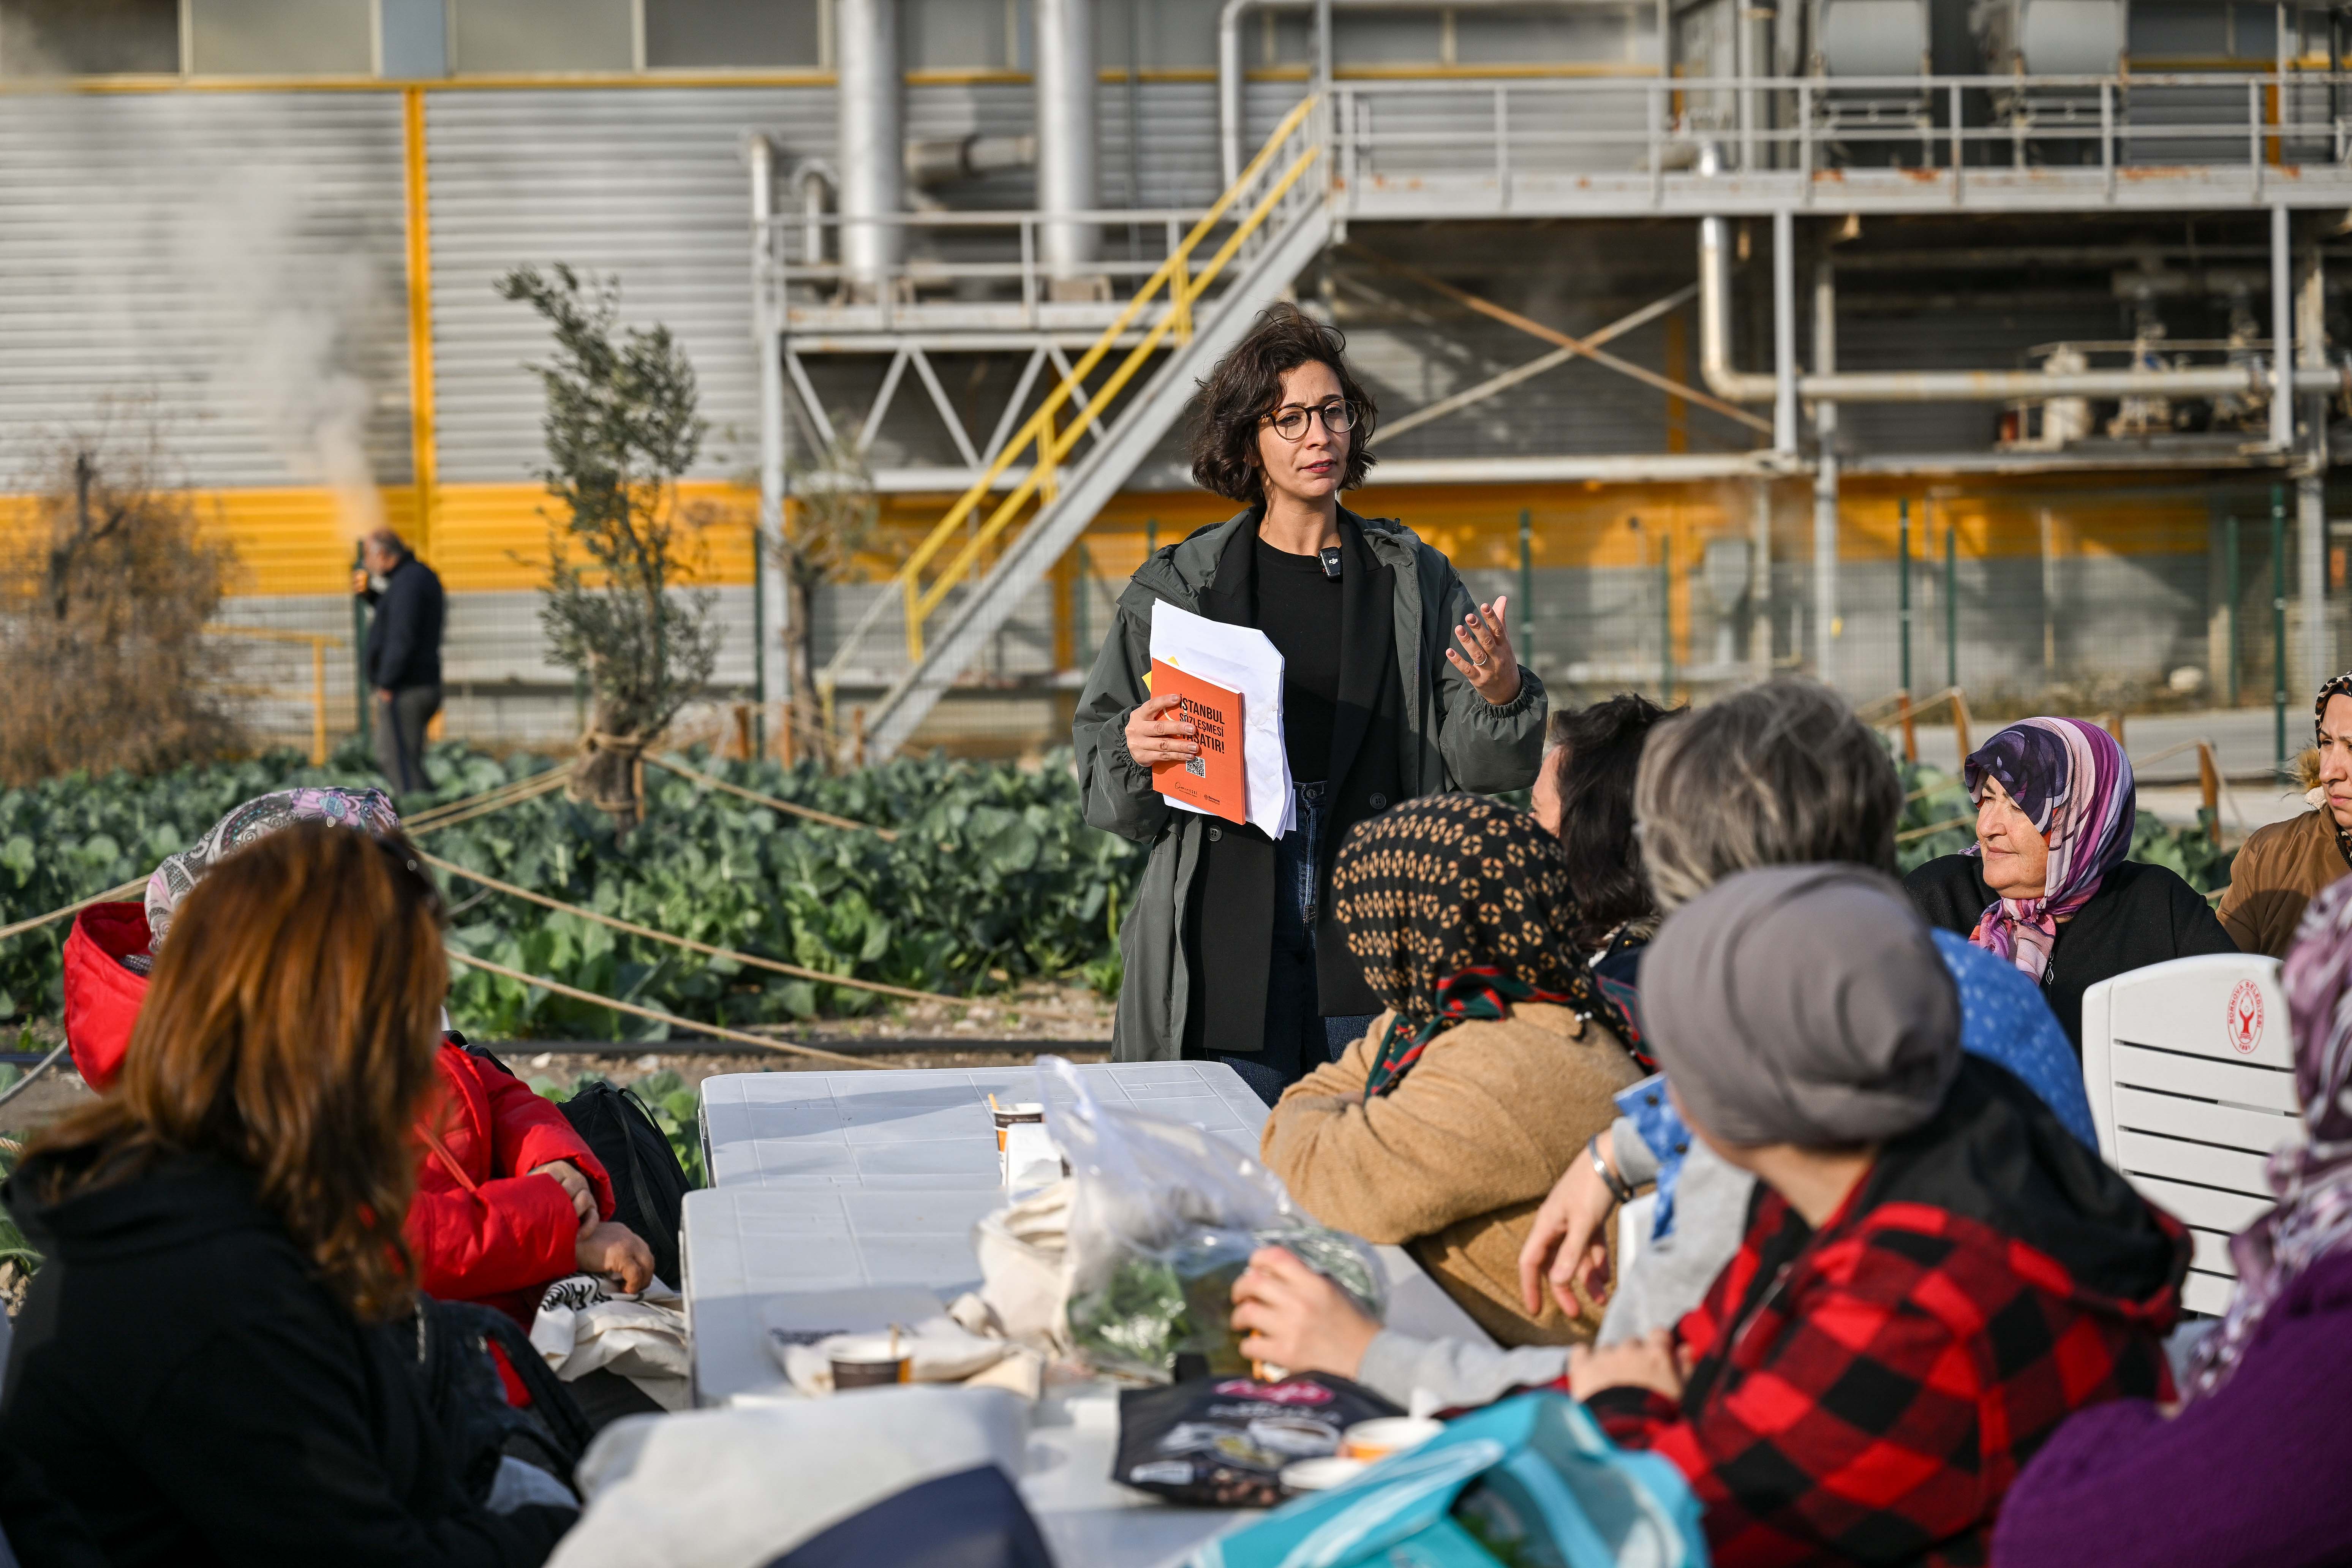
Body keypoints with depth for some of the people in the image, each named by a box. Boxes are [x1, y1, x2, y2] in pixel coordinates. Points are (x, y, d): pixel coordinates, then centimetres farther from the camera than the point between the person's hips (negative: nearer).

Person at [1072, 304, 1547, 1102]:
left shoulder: (1414, 581, 9)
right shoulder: (1178, 586, 6)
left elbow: (1479, 770, 5)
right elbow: (1108, 792, 9)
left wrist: (1503, 697, -14)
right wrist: (1134, 751, -12)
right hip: (1224, 945, -1)